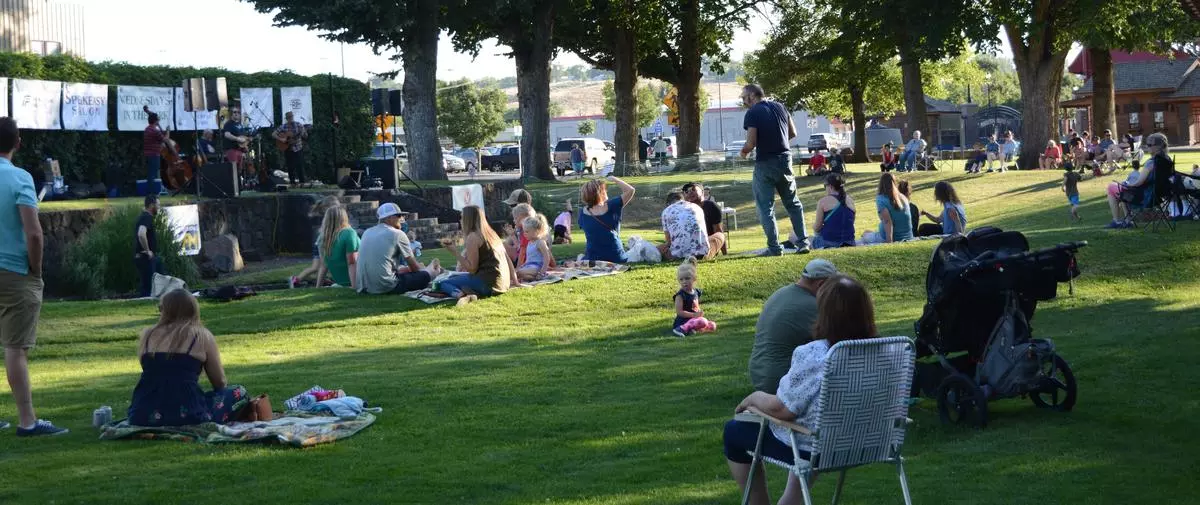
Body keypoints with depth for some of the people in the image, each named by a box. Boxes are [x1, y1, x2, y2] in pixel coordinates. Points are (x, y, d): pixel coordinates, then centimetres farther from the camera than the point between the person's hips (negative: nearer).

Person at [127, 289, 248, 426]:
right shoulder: (202, 335, 6)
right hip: (185, 416, -4)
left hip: (142, 416, 4)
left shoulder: (147, 335, 14)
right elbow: (220, 383, 14)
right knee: (238, 393, 18)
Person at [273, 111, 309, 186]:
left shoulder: (299, 126, 0)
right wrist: (281, 139, -15)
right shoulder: (283, 127, -1)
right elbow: (274, 135, 0)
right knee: (290, 166, 3)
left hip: (298, 148, 0)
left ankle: (302, 180, 4)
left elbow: (305, 137, 0)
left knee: (300, 165, -5)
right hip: (288, 149, 0)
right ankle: (292, 182, 12)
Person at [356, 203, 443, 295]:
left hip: (364, 287, 7)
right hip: (385, 287, -7)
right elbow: (414, 266, 5)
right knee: (424, 276, 9)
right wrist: (422, 268, 27)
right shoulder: (398, 234, -5)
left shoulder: (367, 232, 13)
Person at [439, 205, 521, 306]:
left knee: (443, 283, -3)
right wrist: (515, 281, 20)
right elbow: (508, 259, 16)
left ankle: (460, 294, -32)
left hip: (487, 282, -9)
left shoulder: (472, 237, -9)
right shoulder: (491, 234, 16)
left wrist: (454, 251, -10)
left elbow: (471, 269, -13)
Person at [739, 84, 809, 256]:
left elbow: (750, 144, -18)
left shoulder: (752, 113, -12)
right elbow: (793, 133, 13)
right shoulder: (780, 107, 7)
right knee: (793, 203, 16)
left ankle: (774, 247, -1)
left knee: (765, 206, 2)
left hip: (765, 163, -6)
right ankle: (803, 242, 13)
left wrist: (744, 151, 3)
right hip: (785, 159, 6)